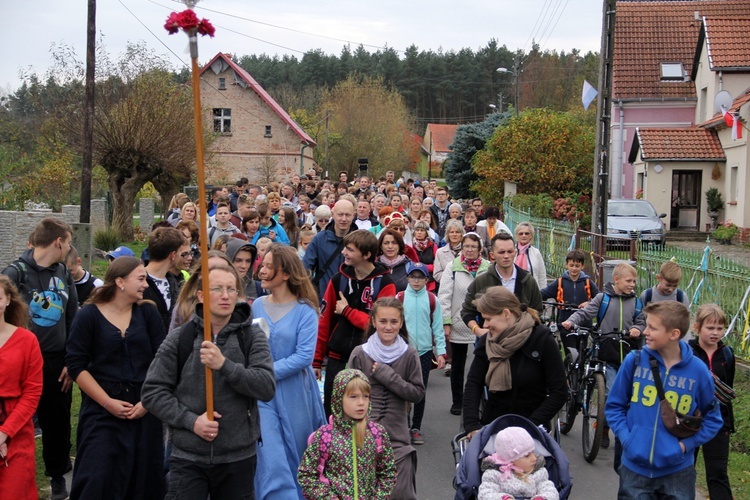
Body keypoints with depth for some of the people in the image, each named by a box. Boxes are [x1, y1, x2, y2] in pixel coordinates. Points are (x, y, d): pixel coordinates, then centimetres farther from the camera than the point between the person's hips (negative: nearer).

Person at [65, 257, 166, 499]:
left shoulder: (148, 312, 4)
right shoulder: (88, 315, -3)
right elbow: (76, 365, -6)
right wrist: (107, 401, -12)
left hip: (144, 408, 3)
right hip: (102, 410, -2)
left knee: (143, 478, 7)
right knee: (97, 480, -6)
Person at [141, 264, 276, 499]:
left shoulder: (252, 337, 1)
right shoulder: (179, 338, 0)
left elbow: (267, 387, -12)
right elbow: (152, 392, 1)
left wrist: (224, 365, -24)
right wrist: (190, 420, -12)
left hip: (238, 458, 1)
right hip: (188, 458, -1)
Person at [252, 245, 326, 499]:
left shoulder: (305, 310, -8)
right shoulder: (257, 306, 3)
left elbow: (304, 356, -16)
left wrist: (267, 372, -18)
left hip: (294, 394, -2)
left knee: (296, 458, 11)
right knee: (270, 460, -3)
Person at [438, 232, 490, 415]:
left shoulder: (488, 269, 0)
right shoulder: (453, 268, -1)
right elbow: (444, 296, -3)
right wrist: (446, 323, -7)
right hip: (459, 324, 0)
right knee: (457, 365, 12)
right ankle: (457, 401, 25)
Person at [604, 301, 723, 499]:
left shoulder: (698, 370, -7)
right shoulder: (635, 360, -7)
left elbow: (712, 419, 4)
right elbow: (614, 405, 4)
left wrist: (686, 444, -8)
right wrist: (626, 438, -9)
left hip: (677, 472, 0)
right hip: (634, 468, 0)